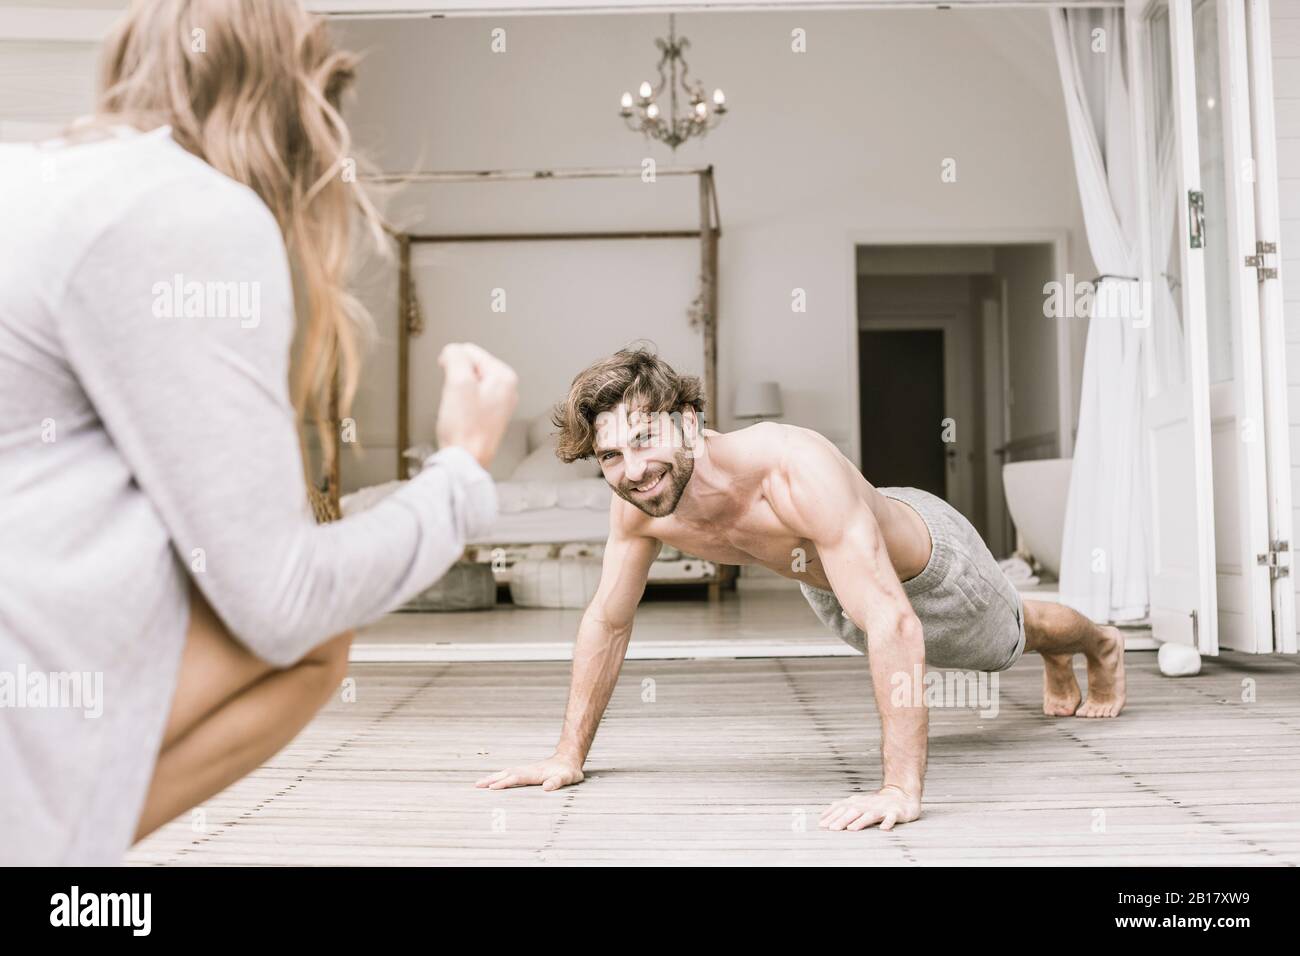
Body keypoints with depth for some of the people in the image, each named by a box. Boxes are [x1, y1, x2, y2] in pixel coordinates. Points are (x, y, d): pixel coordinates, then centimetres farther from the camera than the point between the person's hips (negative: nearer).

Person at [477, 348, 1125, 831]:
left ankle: (1100, 645, 66)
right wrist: (569, 755, -15)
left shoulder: (797, 470, -50)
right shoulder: (635, 503, -31)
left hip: (927, 559, -6)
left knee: (1008, 639, 26)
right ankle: (1058, 669, 72)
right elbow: (607, 623, -16)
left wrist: (901, 790, -58)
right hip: (830, 581, 6)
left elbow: (894, 625, -53)